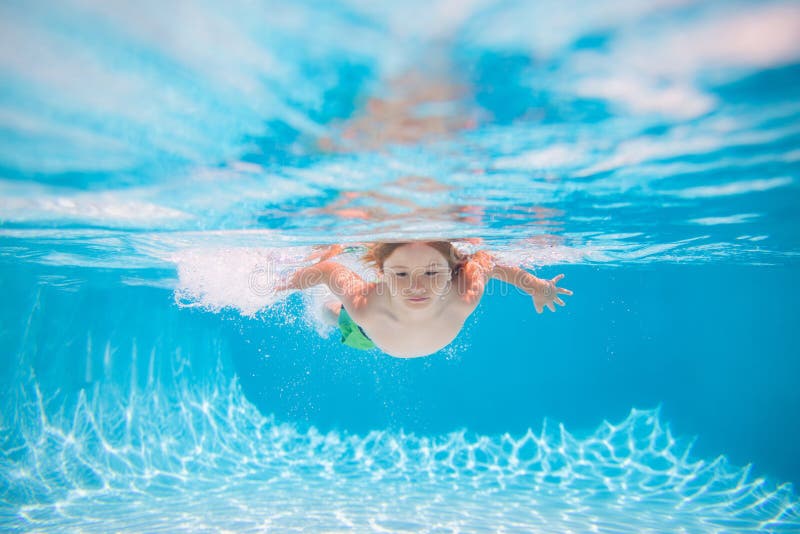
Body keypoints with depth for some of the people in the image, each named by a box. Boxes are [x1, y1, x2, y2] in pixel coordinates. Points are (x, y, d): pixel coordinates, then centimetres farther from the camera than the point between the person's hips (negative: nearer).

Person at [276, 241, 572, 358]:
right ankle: (334, 310, 64)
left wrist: (535, 285, -19)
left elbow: (483, 260, -26)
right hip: (366, 334, -1)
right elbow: (327, 268, -32)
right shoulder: (363, 305, -50)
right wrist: (291, 282, -16)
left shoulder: (465, 299, -46)